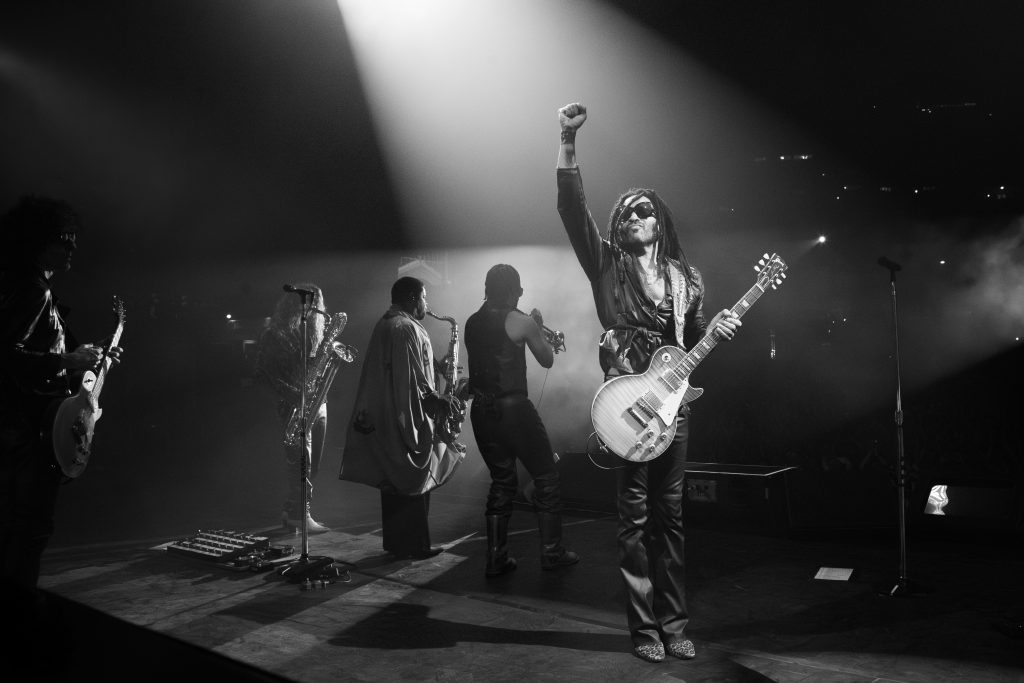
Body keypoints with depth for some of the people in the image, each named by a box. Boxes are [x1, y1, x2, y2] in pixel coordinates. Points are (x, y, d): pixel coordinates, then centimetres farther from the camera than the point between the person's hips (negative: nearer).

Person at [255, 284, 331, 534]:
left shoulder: (315, 331, 13)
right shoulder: (274, 336, -5)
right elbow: (264, 373, -6)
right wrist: (292, 395, -15)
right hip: (293, 405, -6)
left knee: (313, 461, 9)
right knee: (300, 458, -9)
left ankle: (290, 511, 21)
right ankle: (301, 515, -1)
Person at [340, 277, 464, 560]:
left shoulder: (384, 324, 14)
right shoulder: (407, 329, -17)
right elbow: (415, 381, -21)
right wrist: (443, 401, -12)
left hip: (384, 416, 10)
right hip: (407, 416, -10)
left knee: (393, 480, 14)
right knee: (415, 482, 0)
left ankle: (395, 541, 22)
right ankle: (413, 545, 8)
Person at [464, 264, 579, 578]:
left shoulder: (472, 323, 8)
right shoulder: (520, 321, -8)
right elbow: (547, 360, 3)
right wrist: (538, 327, 17)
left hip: (481, 410, 6)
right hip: (513, 408, -6)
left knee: (501, 480, 16)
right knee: (546, 476, 9)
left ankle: (496, 558, 16)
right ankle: (551, 552, 16)